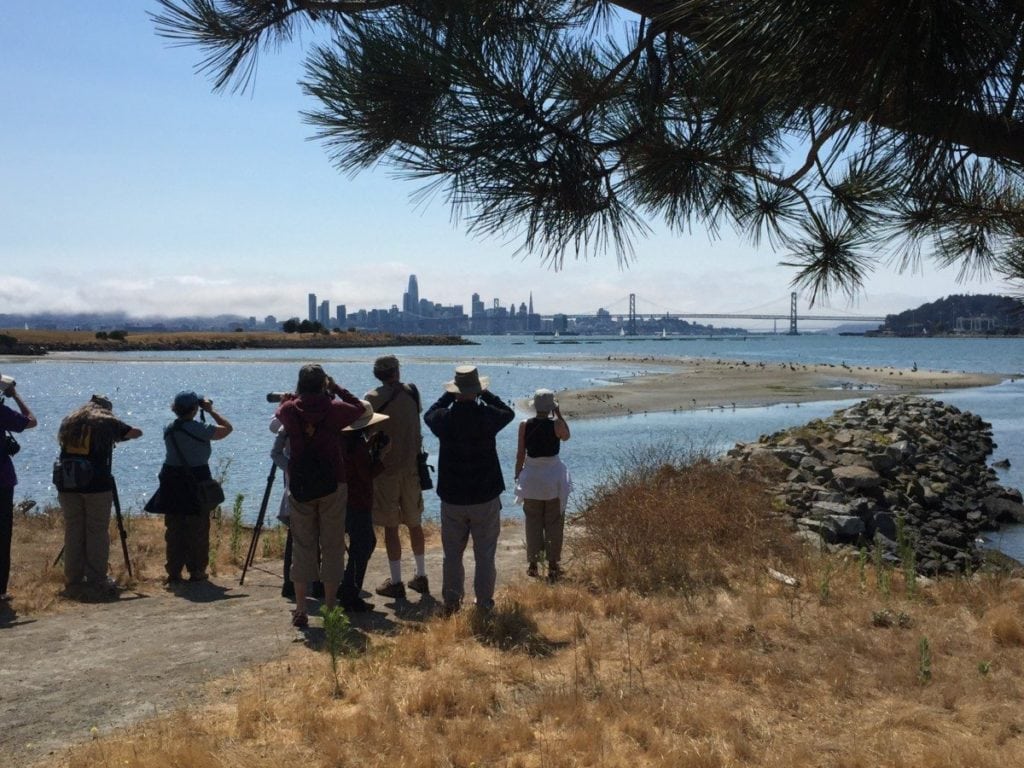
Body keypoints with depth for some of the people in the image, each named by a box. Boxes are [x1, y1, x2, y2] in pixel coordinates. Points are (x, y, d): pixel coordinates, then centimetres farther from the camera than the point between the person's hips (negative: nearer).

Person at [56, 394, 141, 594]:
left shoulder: (69, 422, 13)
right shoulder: (108, 422, 3)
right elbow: (137, 432, 14)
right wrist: (117, 436, 31)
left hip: (68, 484, 4)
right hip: (97, 485, -4)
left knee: (73, 531, 11)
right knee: (97, 532, 1)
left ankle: (72, 577, 16)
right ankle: (96, 579, 0)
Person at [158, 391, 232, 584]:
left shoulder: (168, 429, 2)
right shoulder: (199, 429, -15)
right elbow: (227, 428, -7)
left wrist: (177, 409, 17)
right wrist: (210, 410, 1)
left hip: (171, 480, 5)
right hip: (197, 480, -5)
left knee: (173, 530, 10)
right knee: (198, 530, 5)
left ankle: (174, 572, 13)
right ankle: (196, 571, 9)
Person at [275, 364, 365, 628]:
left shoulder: (290, 410, -3)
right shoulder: (335, 409, -7)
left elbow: (279, 411, 20)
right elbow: (360, 407, 11)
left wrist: (293, 396, 22)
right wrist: (337, 388, 13)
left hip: (299, 486, 2)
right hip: (332, 485, -1)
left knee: (301, 546, 9)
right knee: (332, 546, 7)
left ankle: (300, 610, 8)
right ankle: (330, 608, 9)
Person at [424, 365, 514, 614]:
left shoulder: (444, 419, -10)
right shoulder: (488, 416, -14)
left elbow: (429, 414, 14)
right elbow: (509, 413, 8)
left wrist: (449, 396, 14)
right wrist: (486, 395, 11)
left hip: (452, 499, 2)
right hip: (486, 498, -1)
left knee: (452, 555, 14)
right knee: (485, 555, 10)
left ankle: (451, 603, 19)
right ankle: (484, 603, 15)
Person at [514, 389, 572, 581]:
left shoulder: (525, 425, -8)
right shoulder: (557, 425, -12)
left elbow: (520, 453, -2)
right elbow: (566, 436, 12)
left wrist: (518, 475, 9)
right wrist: (559, 415, 10)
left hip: (531, 478, 1)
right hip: (554, 479, -1)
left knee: (533, 522, 12)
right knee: (554, 523, 9)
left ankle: (533, 563, 16)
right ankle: (553, 564, 14)